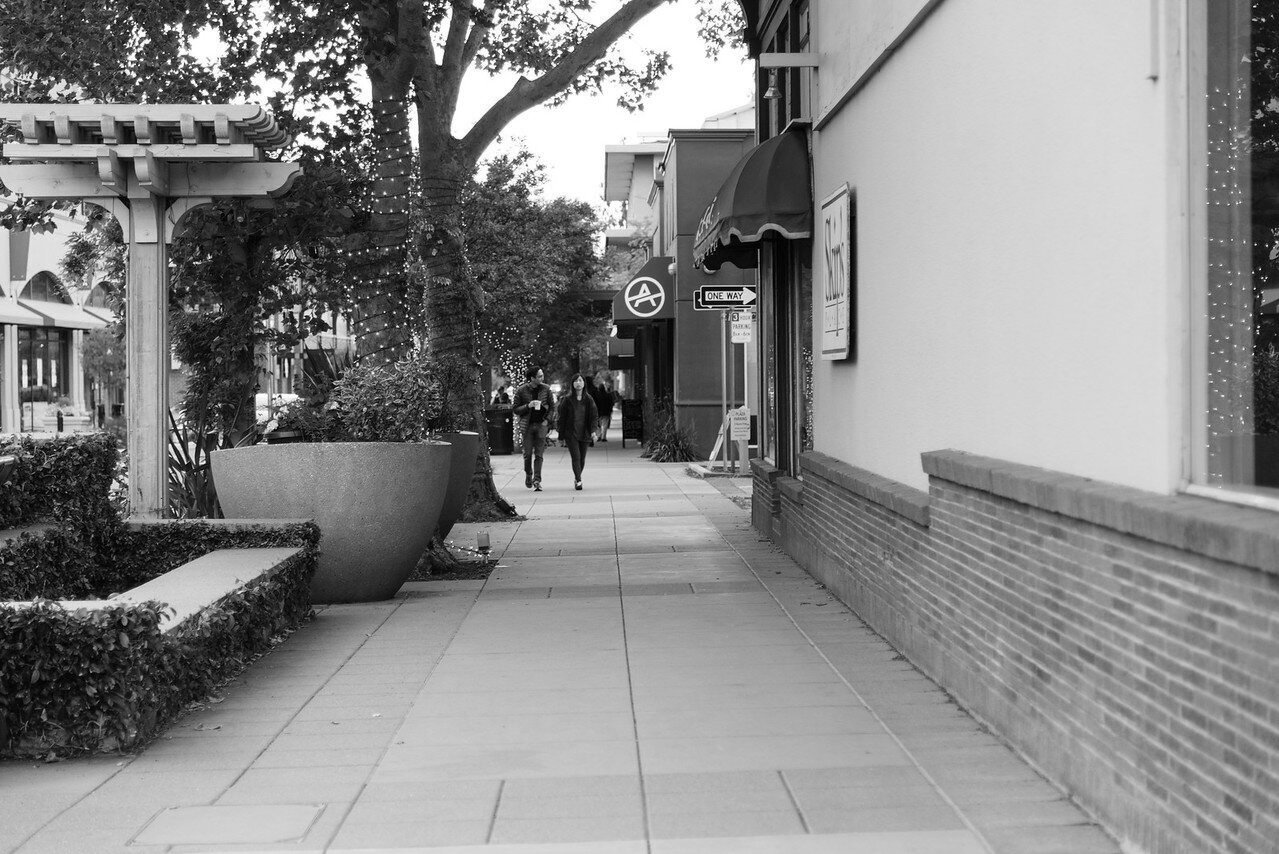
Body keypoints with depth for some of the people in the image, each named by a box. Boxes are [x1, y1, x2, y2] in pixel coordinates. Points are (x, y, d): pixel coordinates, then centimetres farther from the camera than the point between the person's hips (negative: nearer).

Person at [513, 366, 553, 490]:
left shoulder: (546, 389, 2)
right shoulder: (522, 390, -4)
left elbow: (551, 406, 12)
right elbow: (516, 410, 0)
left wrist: (547, 419, -3)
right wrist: (528, 406, -16)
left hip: (541, 424, 1)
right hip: (527, 425, -1)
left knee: (539, 454, -4)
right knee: (528, 453, 0)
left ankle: (537, 480, -5)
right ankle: (528, 475, 25)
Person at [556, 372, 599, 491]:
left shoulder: (588, 399, 3)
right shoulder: (567, 399, -1)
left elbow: (594, 415, 0)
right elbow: (562, 418, 2)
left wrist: (593, 430, -15)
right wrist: (561, 436, 1)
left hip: (584, 433, 2)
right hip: (571, 433, -2)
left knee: (582, 459, 8)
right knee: (576, 457, -13)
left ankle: (577, 479, 28)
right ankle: (578, 481, -16)